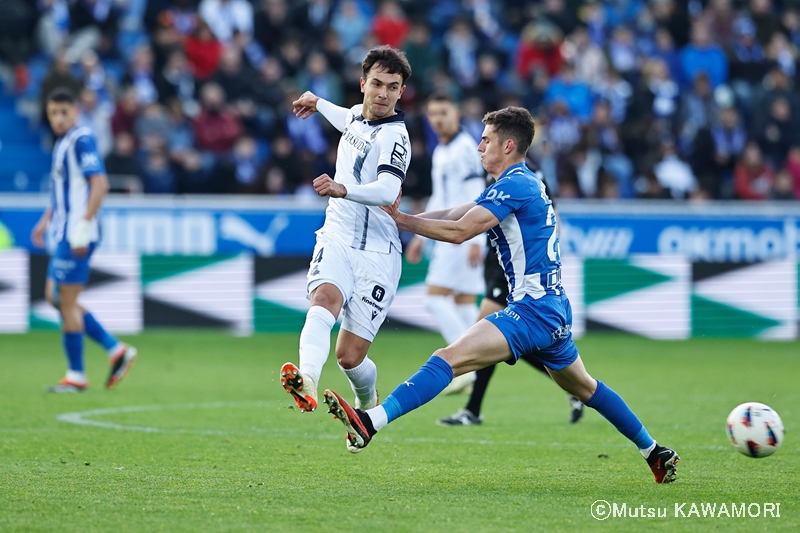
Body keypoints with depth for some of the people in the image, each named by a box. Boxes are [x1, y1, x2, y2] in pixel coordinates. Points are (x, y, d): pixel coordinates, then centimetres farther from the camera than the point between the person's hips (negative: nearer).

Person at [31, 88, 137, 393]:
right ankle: (116, 350, 15)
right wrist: (46, 221, 22)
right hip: (64, 233, 10)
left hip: (76, 235, -10)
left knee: (67, 302, -5)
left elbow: (99, 184, -21)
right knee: (55, 297, 12)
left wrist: (83, 227, -23)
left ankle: (76, 377, 4)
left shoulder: (81, 141, -14)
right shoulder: (62, 143, 16)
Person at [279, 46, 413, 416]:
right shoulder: (357, 116, 12)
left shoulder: (394, 136, -11)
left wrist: (342, 189, -47)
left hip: (376, 254, -5)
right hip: (337, 240, 5)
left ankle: (368, 404, 28)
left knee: (350, 357, -7)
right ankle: (307, 381, -56)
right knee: (325, 297, -31)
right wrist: (318, 103, 50)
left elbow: (387, 190, -31)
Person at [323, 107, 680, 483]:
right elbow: (455, 214, 15)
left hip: (533, 310, -11)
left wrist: (401, 221, -13)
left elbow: (459, 231, -21)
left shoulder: (515, 185, -13)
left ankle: (369, 424, -37)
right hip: (552, 310, 11)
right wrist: (405, 217, 2)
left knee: (450, 358, -23)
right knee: (584, 388, 26)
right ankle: (655, 452, 36)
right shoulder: (524, 183, 18)